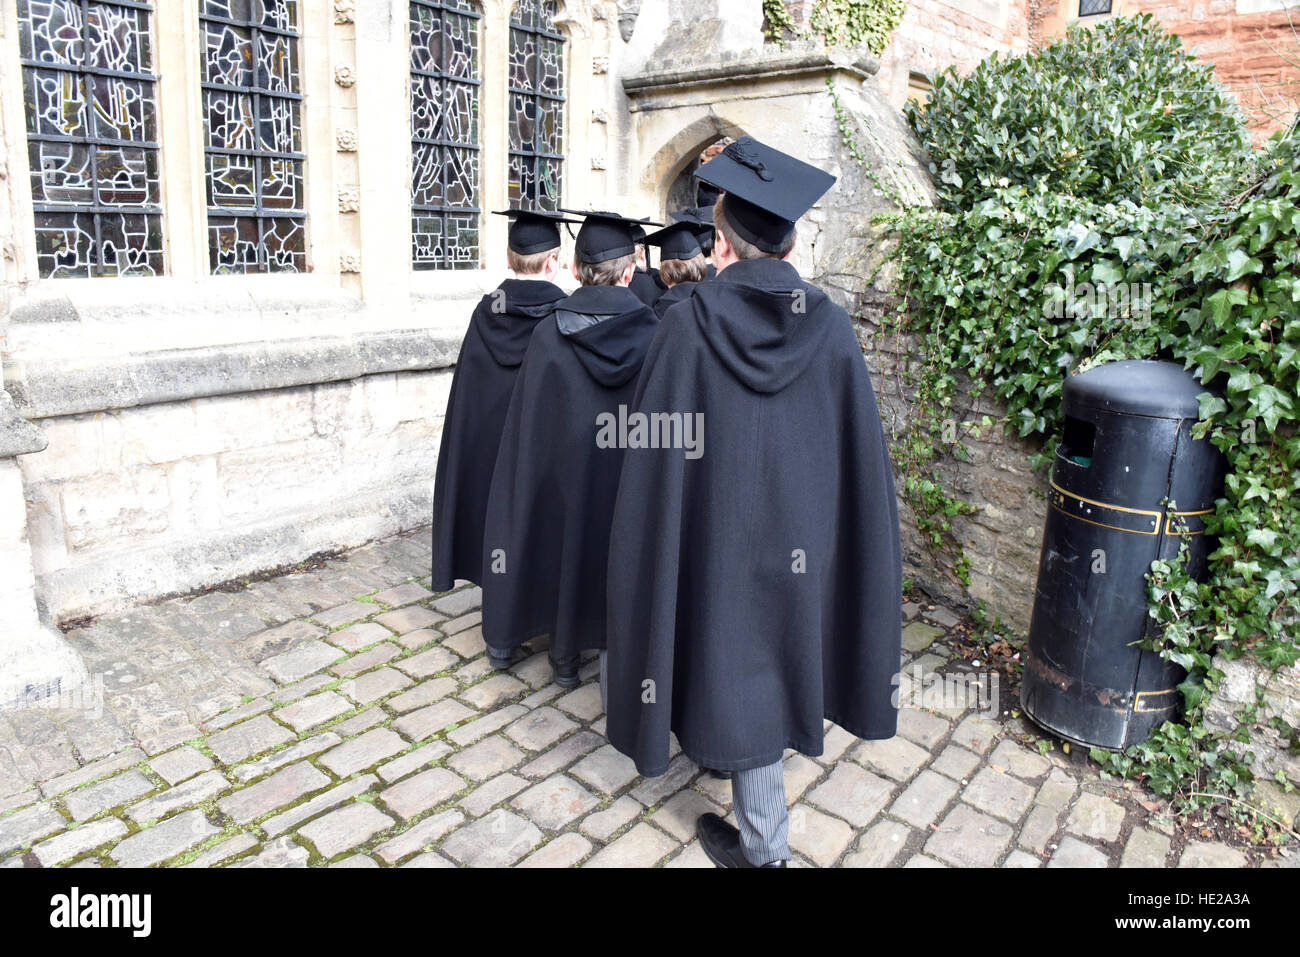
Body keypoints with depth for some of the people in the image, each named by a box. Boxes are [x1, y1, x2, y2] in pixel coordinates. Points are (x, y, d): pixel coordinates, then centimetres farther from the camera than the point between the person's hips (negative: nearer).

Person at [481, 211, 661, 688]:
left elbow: (529, 424, -7)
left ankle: (566, 657, 31)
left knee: (568, 546, 17)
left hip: (565, 473, 0)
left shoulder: (549, 332, -11)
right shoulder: (654, 332, -11)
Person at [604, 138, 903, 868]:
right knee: (775, 649, 24)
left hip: (718, 531, -3)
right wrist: (843, 538, 8)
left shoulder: (689, 323, -16)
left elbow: (655, 450, -12)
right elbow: (860, 452, -4)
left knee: (740, 669, 13)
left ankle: (762, 842, 27)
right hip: (803, 533, 3)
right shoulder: (831, 327, -9)